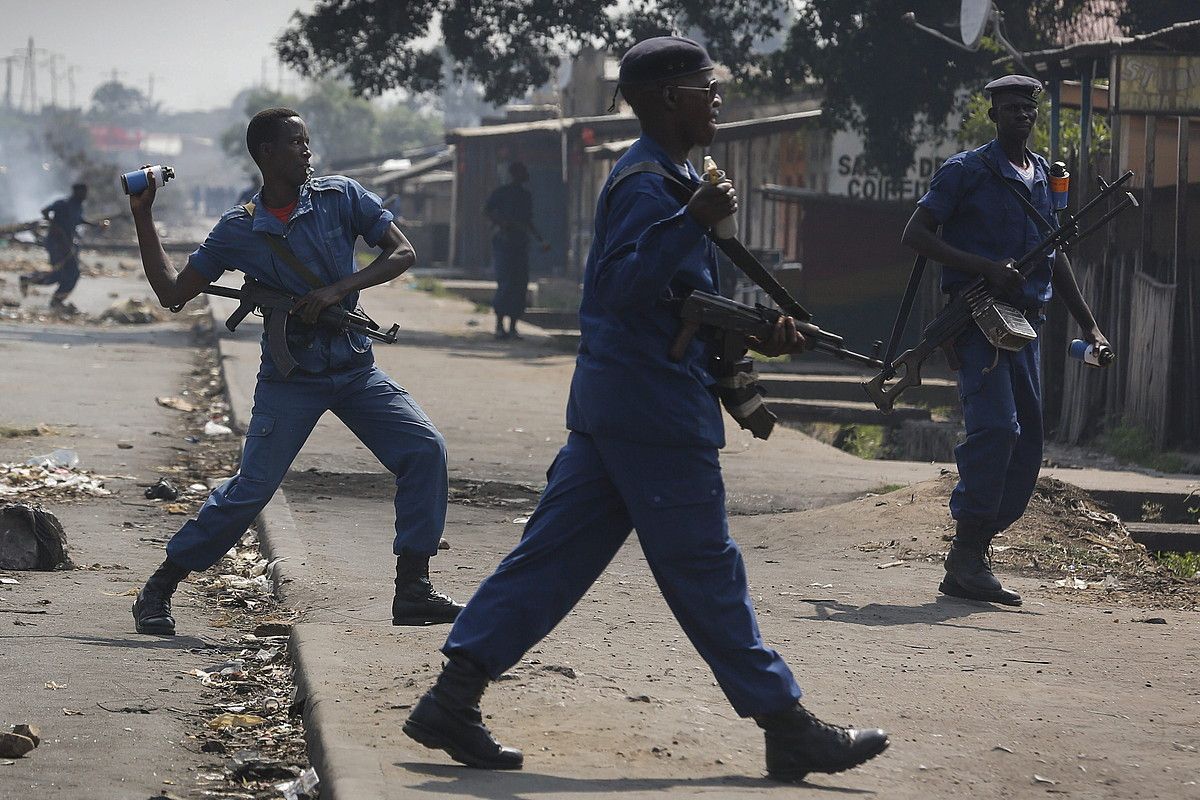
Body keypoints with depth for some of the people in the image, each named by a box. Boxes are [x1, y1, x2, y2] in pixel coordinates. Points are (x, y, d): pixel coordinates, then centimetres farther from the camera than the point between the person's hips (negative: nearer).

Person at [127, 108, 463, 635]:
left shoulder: (341, 197, -1)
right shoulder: (237, 231, -3)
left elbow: (402, 253, -2)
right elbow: (172, 292, 2)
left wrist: (339, 290, -15)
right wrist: (142, 218, -2)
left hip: (355, 369, 3)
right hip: (289, 379, -3)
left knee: (424, 450, -13)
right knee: (250, 489, -10)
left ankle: (412, 592, -7)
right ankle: (156, 593, 3)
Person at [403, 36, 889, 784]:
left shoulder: (666, 177, 19)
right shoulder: (649, 184, -14)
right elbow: (620, 286, -27)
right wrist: (694, 223, -34)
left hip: (611, 406, 10)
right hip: (657, 412, -10)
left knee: (554, 555, 7)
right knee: (705, 569, -3)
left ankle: (453, 701, 4)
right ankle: (789, 729, 4)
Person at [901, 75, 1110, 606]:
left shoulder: (1046, 177, 18)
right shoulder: (965, 172, -2)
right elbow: (915, 234, -8)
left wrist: (1089, 327, 22)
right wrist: (986, 267, -17)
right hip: (978, 318, -7)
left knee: (1027, 448, 4)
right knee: (996, 428, -22)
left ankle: (967, 563, 8)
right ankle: (967, 555, -17)